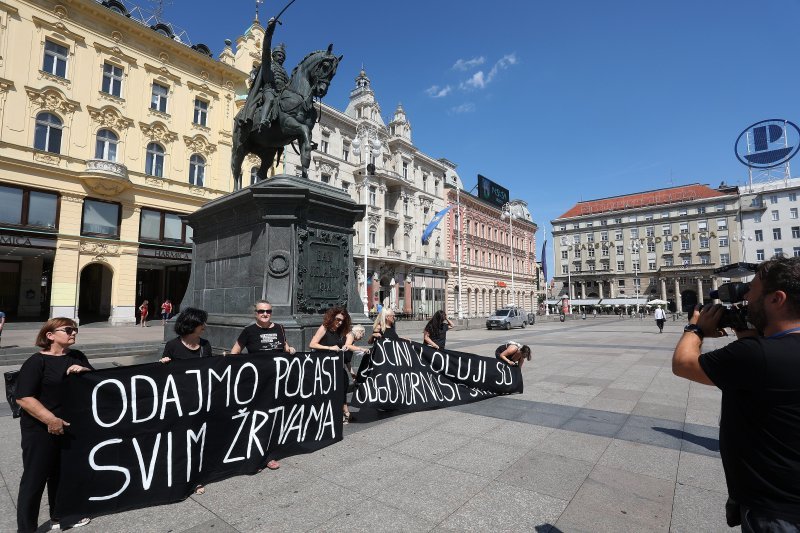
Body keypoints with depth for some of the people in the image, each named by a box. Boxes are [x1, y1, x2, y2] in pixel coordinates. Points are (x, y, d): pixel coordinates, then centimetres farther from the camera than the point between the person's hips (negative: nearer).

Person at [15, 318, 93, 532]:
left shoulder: (77, 356, 4)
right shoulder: (37, 361, -15)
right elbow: (24, 398, -20)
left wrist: (83, 371, -15)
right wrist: (51, 420, -27)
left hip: (69, 427, 7)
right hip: (41, 430, -6)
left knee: (62, 474, 20)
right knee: (35, 478, 5)